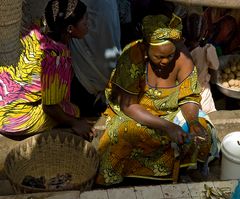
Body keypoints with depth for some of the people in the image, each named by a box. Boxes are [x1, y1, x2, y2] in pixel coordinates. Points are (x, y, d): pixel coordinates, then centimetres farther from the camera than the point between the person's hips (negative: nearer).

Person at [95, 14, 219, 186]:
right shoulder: (133, 56, -25)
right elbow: (128, 105, -26)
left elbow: (189, 97, -7)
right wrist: (166, 126, -36)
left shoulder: (182, 56, -16)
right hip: (134, 112, -3)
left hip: (169, 111, 3)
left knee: (201, 131, -20)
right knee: (123, 133, -33)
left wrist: (192, 120, -30)